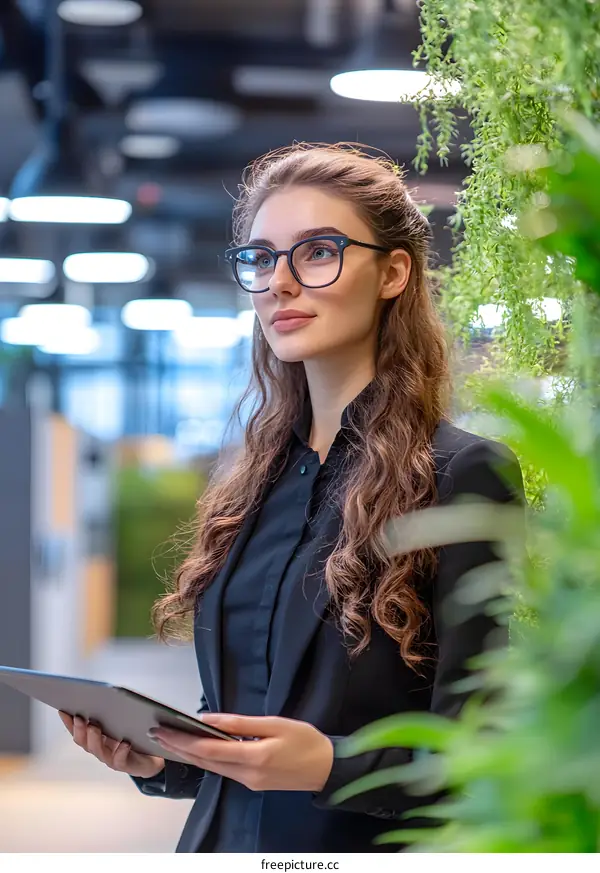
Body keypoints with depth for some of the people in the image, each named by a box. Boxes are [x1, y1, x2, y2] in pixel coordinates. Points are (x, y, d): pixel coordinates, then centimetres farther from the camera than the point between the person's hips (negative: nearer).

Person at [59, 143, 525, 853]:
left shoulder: (463, 475, -11)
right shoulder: (250, 488, 8)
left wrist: (331, 766, -29)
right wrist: (158, 760, -4)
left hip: (371, 846, -5)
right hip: (222, 840, 6)